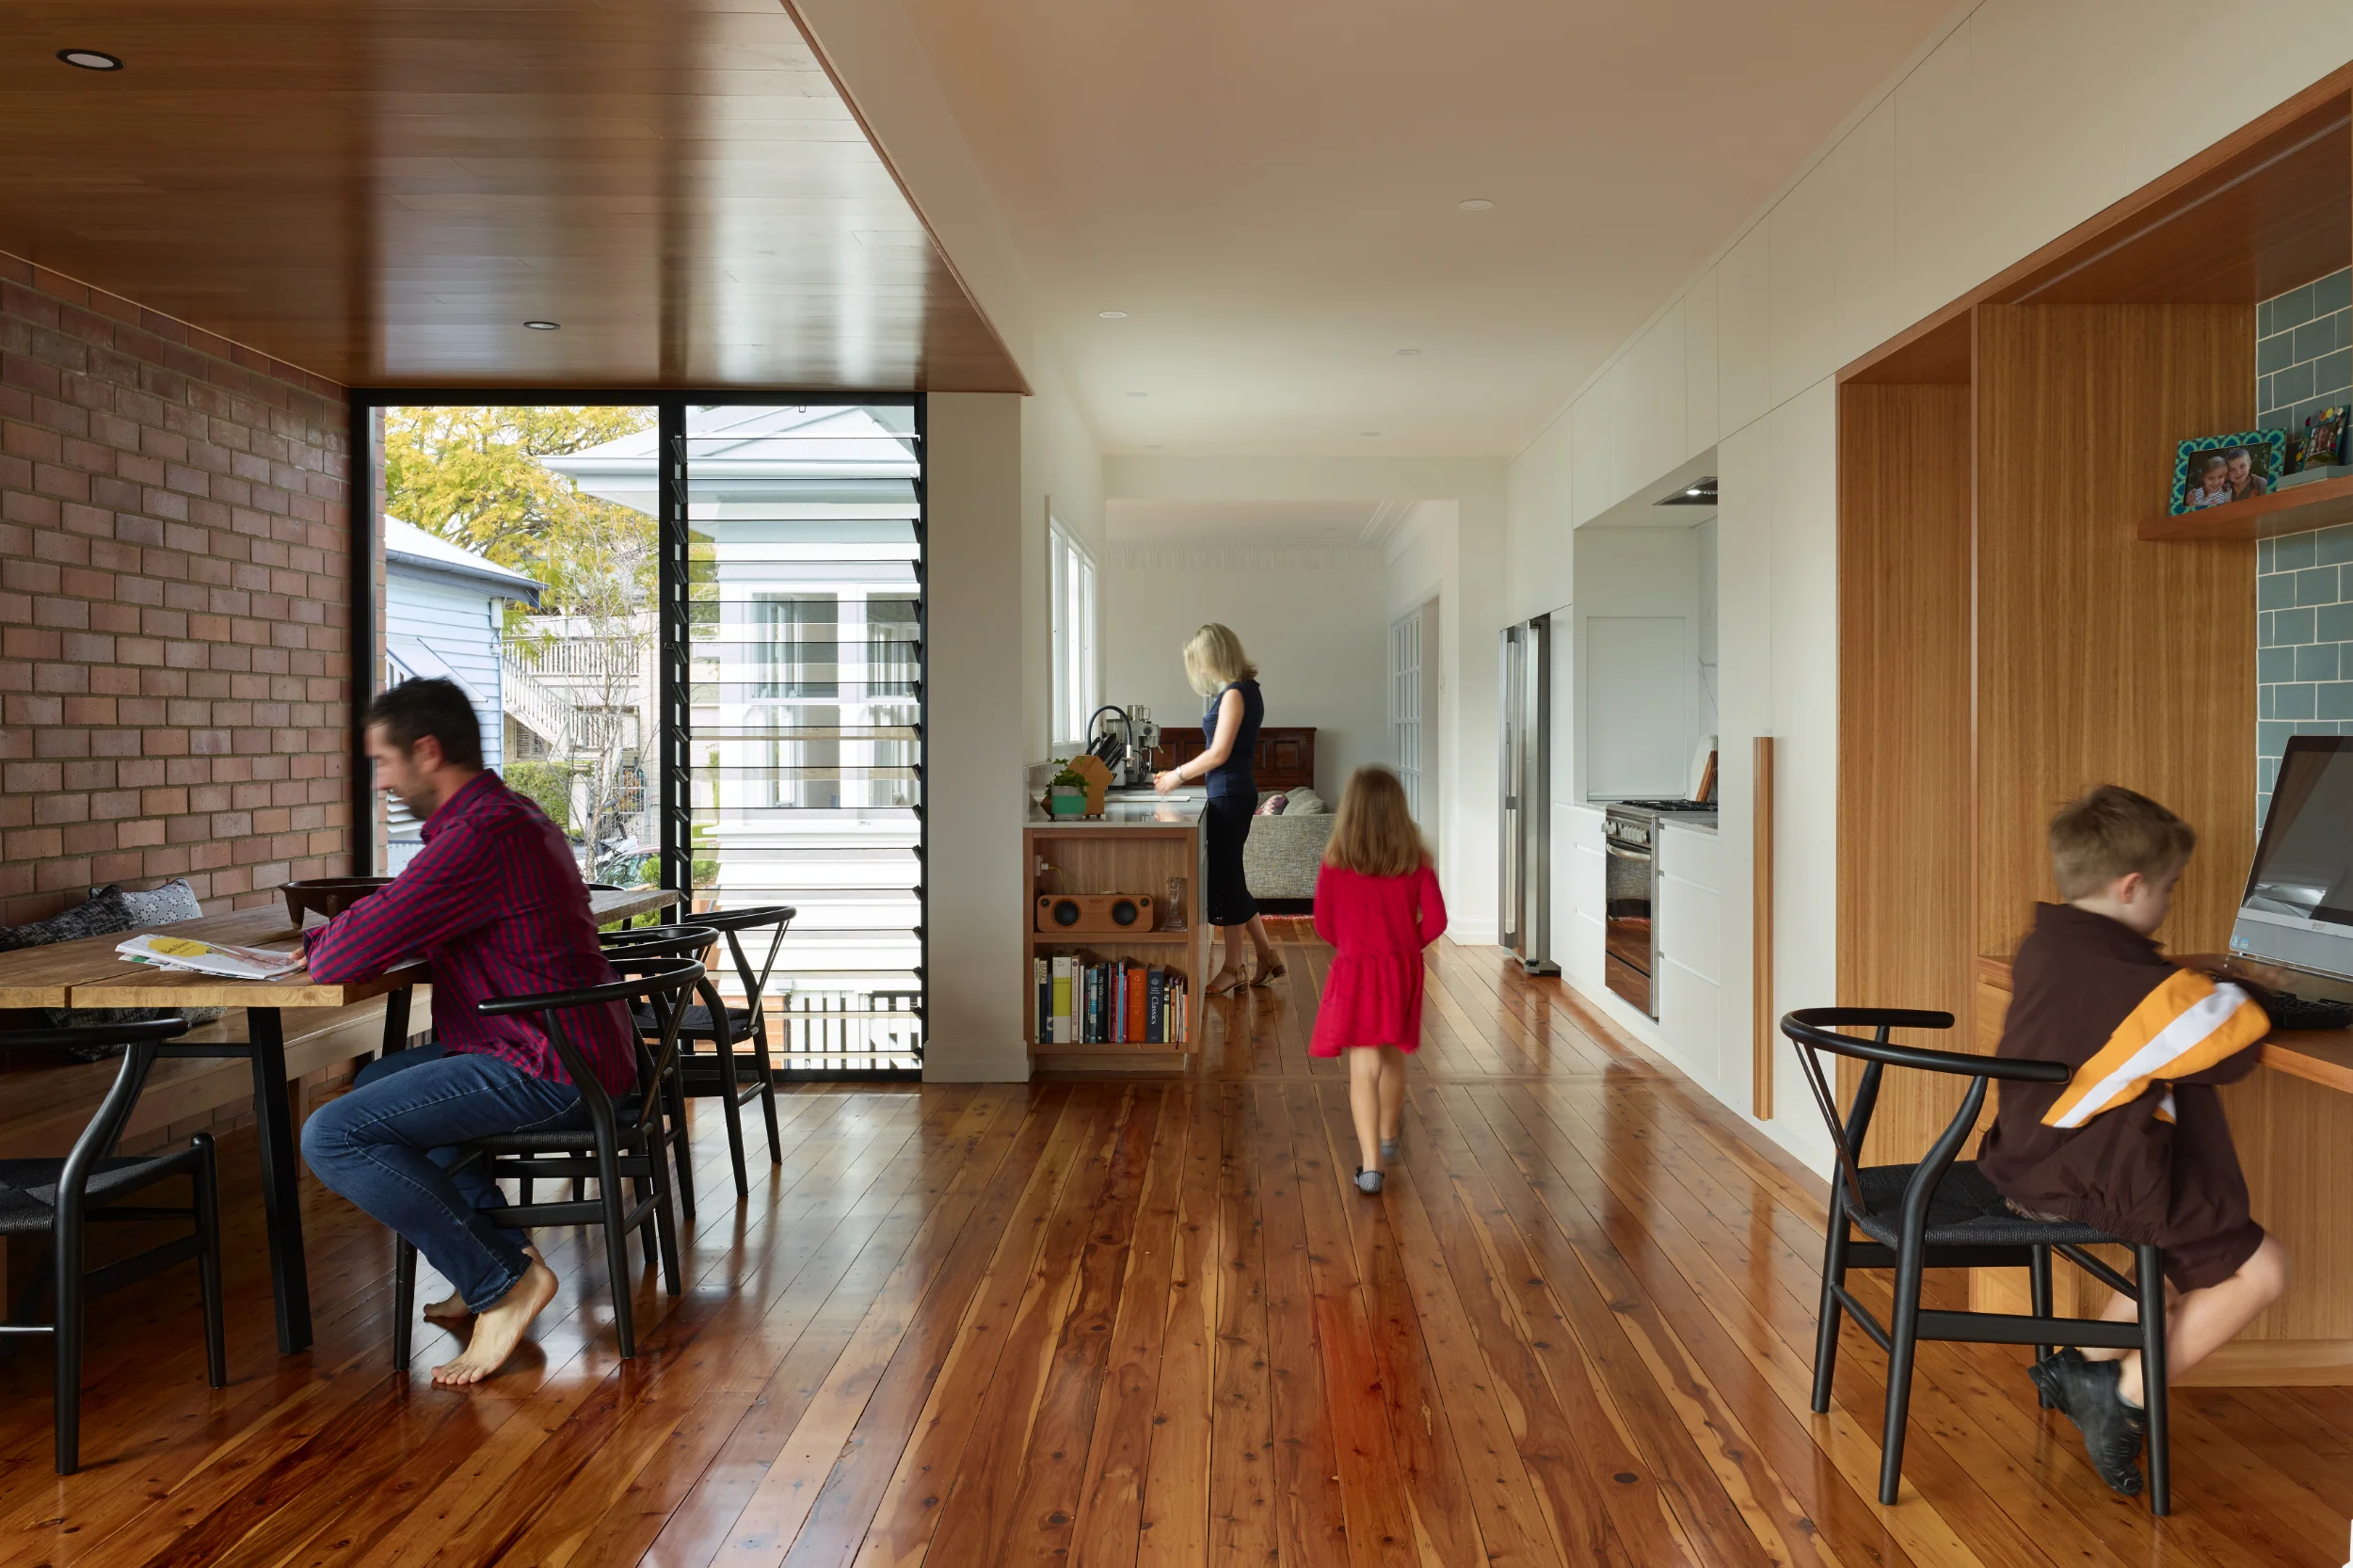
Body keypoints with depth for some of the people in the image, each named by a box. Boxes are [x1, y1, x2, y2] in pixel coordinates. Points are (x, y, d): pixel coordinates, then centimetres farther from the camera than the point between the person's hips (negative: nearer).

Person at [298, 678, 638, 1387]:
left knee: (332, 1136, -15)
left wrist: (320, 943, 3)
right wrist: (344, 937, 7)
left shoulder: (478, 836, -20)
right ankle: (500, 1259, 19)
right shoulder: (510, 813, 15)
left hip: (550, 1073, -11)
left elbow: (343, 960, -21)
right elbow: (405, 922, 27)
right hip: (572, 1051, 11)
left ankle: (503, 1283, -9)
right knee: (378, 1082, 29)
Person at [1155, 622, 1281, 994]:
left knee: (1226, 878, 0)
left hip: (1230, 794, -10)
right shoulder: (1246, 690, 13)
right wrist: (1182, 773, 16)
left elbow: (1219, 754, -18)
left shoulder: (1234, 694, -15)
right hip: (1235, 791, 10)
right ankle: (1266, 957, 21)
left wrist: (1178, 775, -6)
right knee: (1229, 876, 14)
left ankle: (1233, 969, 10)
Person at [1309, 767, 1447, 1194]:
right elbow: (1435, 921, -6)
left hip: (1353, 973, -3)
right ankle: (1387, 1136, 41)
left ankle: (1371, 1163, -12)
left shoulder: (1334, 863, -8)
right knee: (1392, 1055, 22)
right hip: (1401, 971, 3)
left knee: (1363, 1067, -3)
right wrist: (1407, 945, 13)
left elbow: (1324, 925, -1)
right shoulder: (1416, 862, -4)